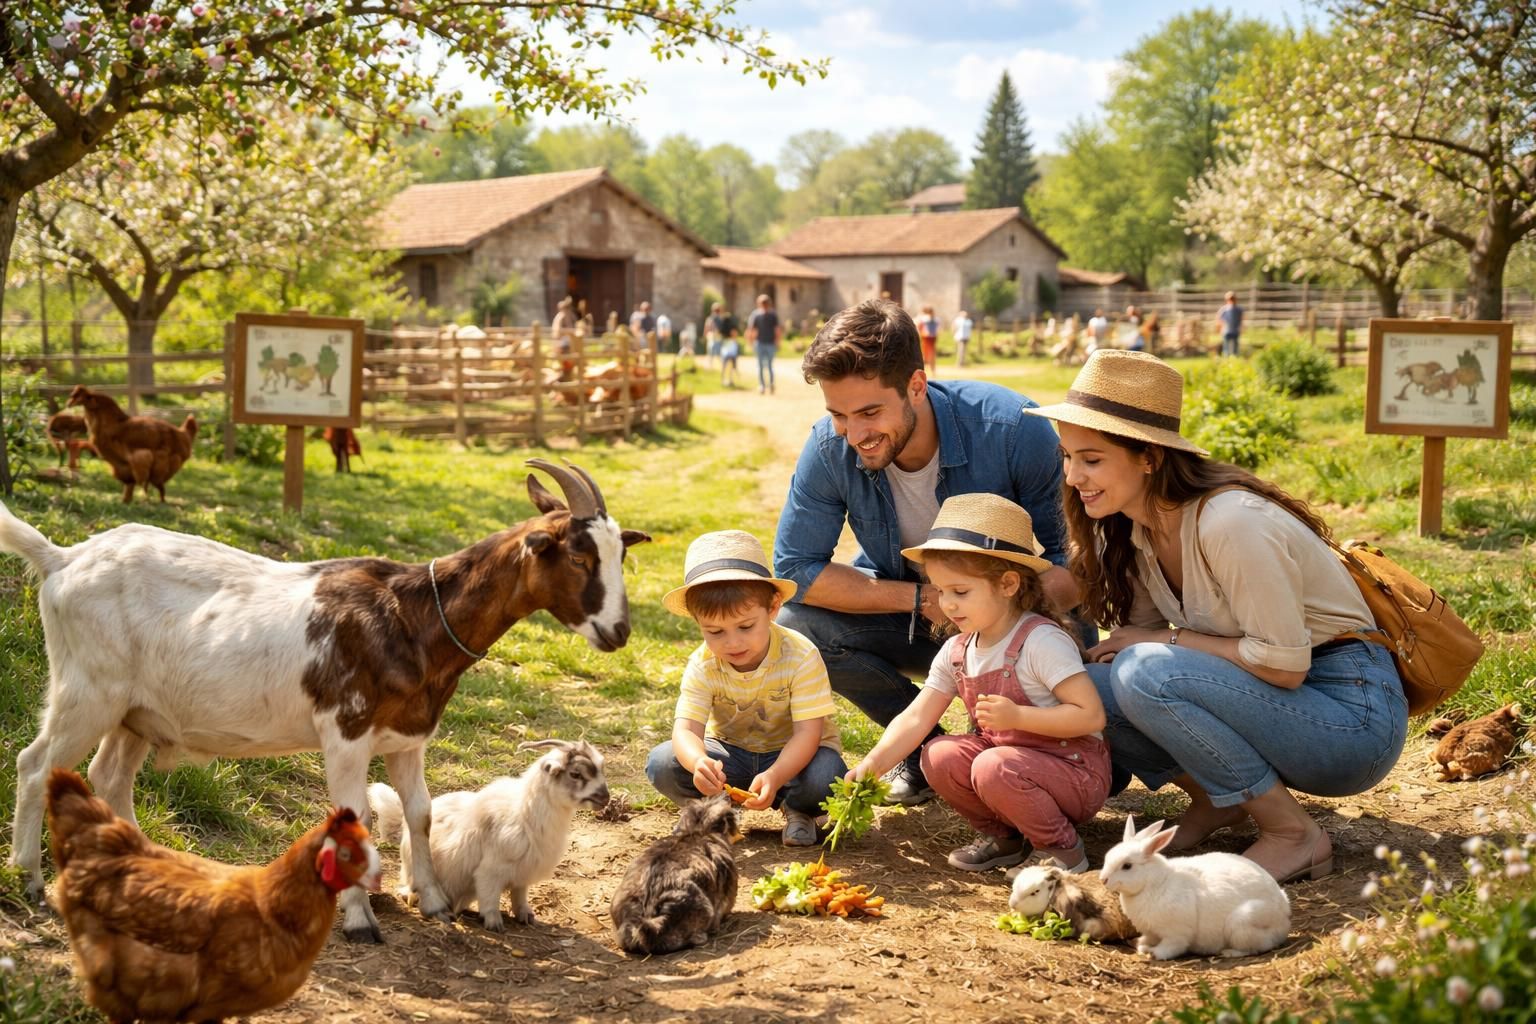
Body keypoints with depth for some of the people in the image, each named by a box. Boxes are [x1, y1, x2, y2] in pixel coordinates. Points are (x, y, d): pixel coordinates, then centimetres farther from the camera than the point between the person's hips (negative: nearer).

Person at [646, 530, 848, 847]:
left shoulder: (801, 656, -24)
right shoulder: (702, 666, -16)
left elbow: (808, 732, -27)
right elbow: (686, 729, -25)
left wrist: (774, 776, -47)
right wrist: (698, 762, -51)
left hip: (791, 755, -2)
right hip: (731, 755, 2)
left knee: (825, 776, -36)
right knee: (662, 763, -23)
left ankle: (798, 809, -1)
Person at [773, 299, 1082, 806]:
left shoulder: (1013, 430, -28)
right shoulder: (830, 446, -21)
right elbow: (794, 568, -17)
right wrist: (921, 598, -25)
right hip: (908, 618, 3)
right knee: (794, 624, -23)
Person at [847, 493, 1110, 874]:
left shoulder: (1041, 642, -21)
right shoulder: (956, 652, 2)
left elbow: (1091, 715, -24)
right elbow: (915, 718, 0)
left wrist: (1017, 716, -31)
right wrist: (873, 763, -16)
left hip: (1076, 769, -7)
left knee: (993, 769, -31)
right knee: (939, 756, -13)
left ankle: (1062, 848, -8)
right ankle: (1004, 835, 7)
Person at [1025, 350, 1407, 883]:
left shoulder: (1231, 523, -25)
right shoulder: (1137, 528, 0)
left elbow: (1285, 665, -24)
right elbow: (1137, 633, 6)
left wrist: (1166, 640, -16)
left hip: (1354, 716, -8)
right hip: (1258, 703, 8)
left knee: (1147, 674, -28)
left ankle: (1294, 835, -13)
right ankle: (1216, 800, 9)